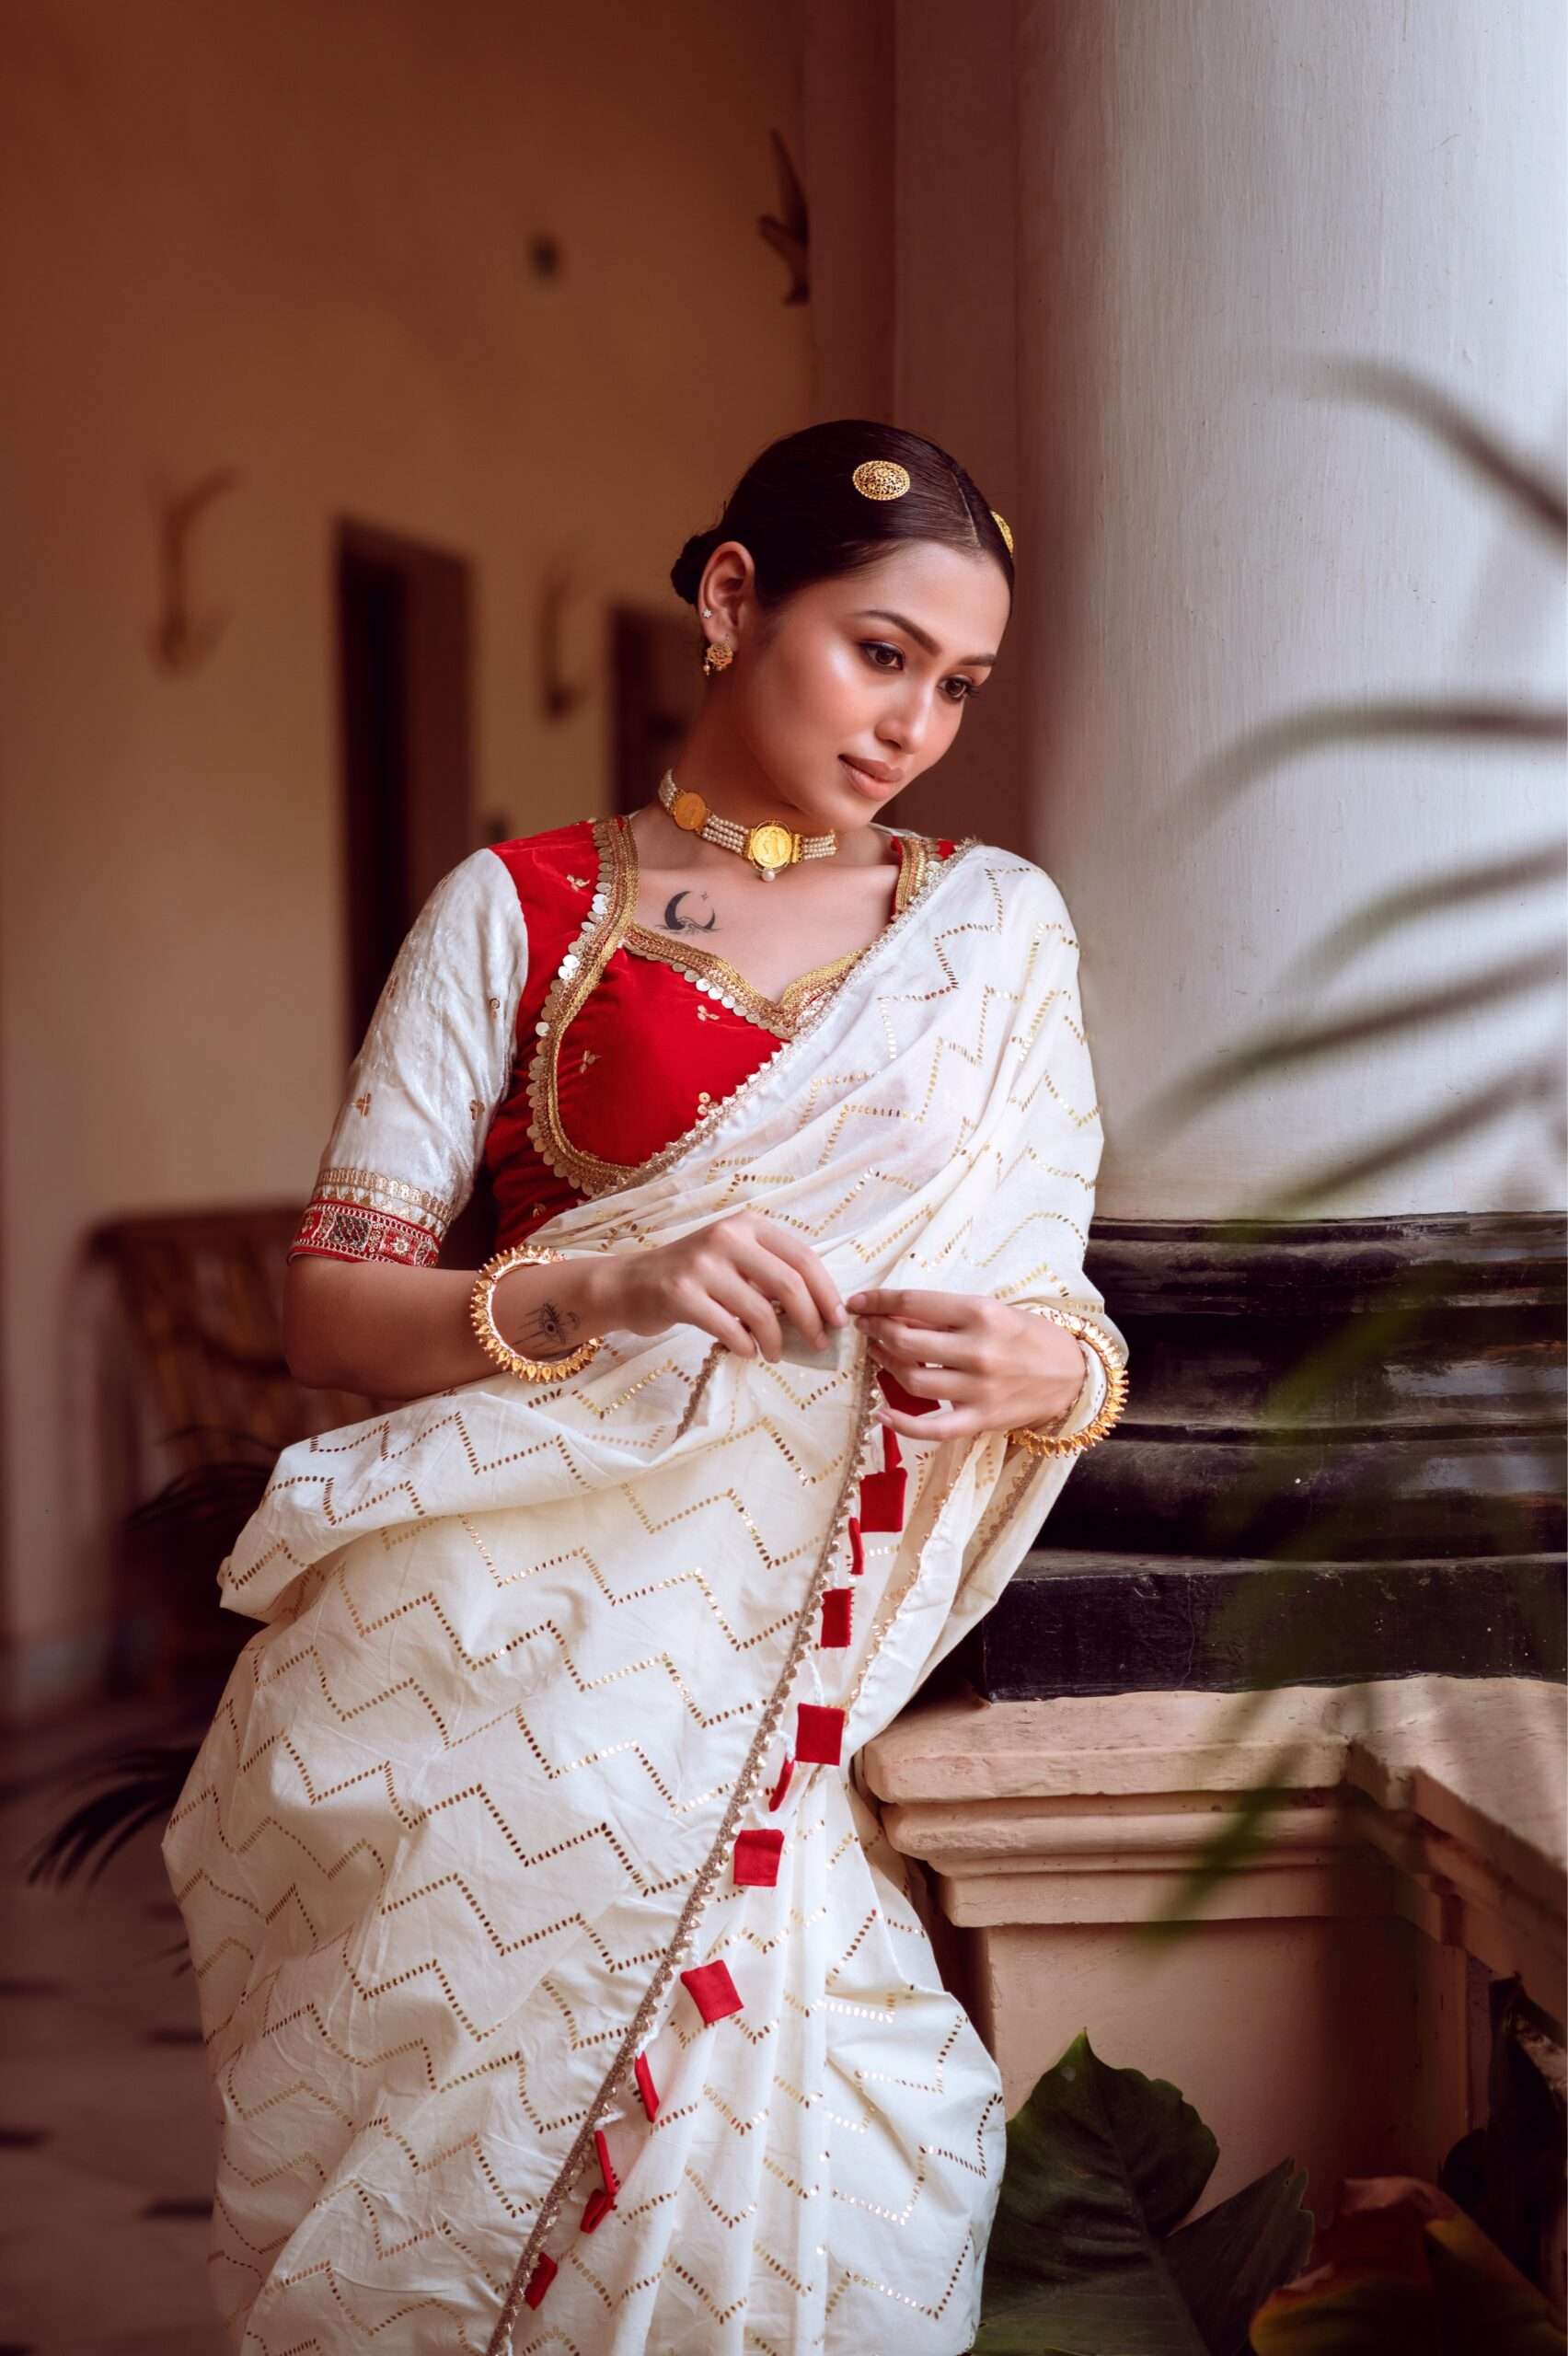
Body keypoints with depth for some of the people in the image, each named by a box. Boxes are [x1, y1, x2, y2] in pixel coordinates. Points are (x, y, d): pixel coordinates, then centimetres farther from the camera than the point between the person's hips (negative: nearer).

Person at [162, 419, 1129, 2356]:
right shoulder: (519, 910, 7)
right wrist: (601, 1290, -17)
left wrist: (1049, 1368, -10)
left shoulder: (998, 928, 14)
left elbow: (1069, 1311, 14)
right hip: (475, 1664, -2)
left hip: (768, 1675, 2)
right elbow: (330, 1308, 1)